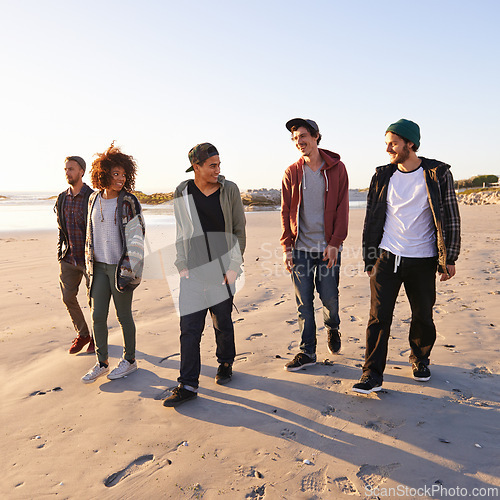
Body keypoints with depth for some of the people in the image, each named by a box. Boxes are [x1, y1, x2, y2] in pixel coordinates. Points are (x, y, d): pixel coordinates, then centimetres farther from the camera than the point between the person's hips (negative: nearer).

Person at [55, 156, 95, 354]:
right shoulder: (62, 198, 6)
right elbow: (61, 228, 16)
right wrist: (60, 253, 9)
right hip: (68, 259, 6)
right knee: (68, 297, 9)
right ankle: (82, 334, 29)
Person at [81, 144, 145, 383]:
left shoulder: (129, 202, -9)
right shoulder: (94, 199, 7)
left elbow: (135, 237, -10)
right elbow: (90, 233, 15)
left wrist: (132, 269, -14)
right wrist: (89, 263, 15)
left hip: (121, 266, -5)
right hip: (99, 265, 5)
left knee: (123, 315, 6)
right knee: (98, 315, 7)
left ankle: (130, 360, 24)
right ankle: (101, 363, 23)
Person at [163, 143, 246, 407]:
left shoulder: (229, 190, -1)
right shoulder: (182, 193, 3)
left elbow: (239, 230, 2)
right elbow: (180, 233, 10)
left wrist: (234, 265, -4)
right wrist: (182, 265, 2)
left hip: (222, 270, -1)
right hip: (193, 271, 1)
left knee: (223, 322, 13)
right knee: (189, 327, 0)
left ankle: (225, 363, 39)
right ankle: (188, 385, 10)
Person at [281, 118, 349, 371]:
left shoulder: (336, 169, 1)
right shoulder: (291, 172, 5)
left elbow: (342, 208, -1)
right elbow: (286, 212, 5)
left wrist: (335, 243, -10)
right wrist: (287, 247, -2)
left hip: (328, 246, -1)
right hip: (300, 247, 1)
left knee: (329, 296, 5)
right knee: (304, 301, 4)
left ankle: (332, 328, 38)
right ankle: (307, 351, 17)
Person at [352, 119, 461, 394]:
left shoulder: (438, 174, -2)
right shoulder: (383, 176, 4)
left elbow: (450, 217, 2)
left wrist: (449, 259, -2)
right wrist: (369, 260, 8)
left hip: (422, 261, -1)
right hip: (386, 258, 1)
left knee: (423, 317, 11)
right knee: (379, 317, -4)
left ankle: (420, 360, 37)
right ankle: (373, 374, 4)